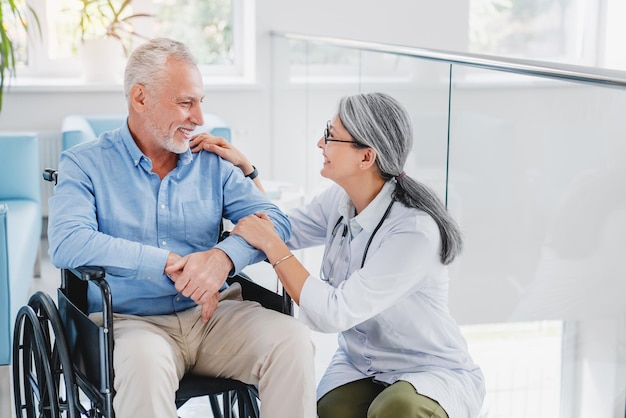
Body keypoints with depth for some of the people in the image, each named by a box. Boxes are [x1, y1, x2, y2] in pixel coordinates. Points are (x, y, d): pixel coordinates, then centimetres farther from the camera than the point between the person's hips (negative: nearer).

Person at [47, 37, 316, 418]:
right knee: (144, 361, -37)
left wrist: (223, 257, -21)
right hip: (131, 321, -3)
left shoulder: (212, 163, 12)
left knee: (294, 339, -22)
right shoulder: (85, 164, 2)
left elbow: (274, 222, 2)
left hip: (210, 314, 4)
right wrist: (171, 265, -20)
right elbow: (67, 244, -15)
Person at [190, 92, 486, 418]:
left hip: (432, 371, -5)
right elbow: (284, 231, 16)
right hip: (359, 365, 5)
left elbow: (332, 314, -27)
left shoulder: (415, 229, -26)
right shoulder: (340, 200, -3)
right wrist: (242, 166, 5)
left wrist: (270, 244, -20)